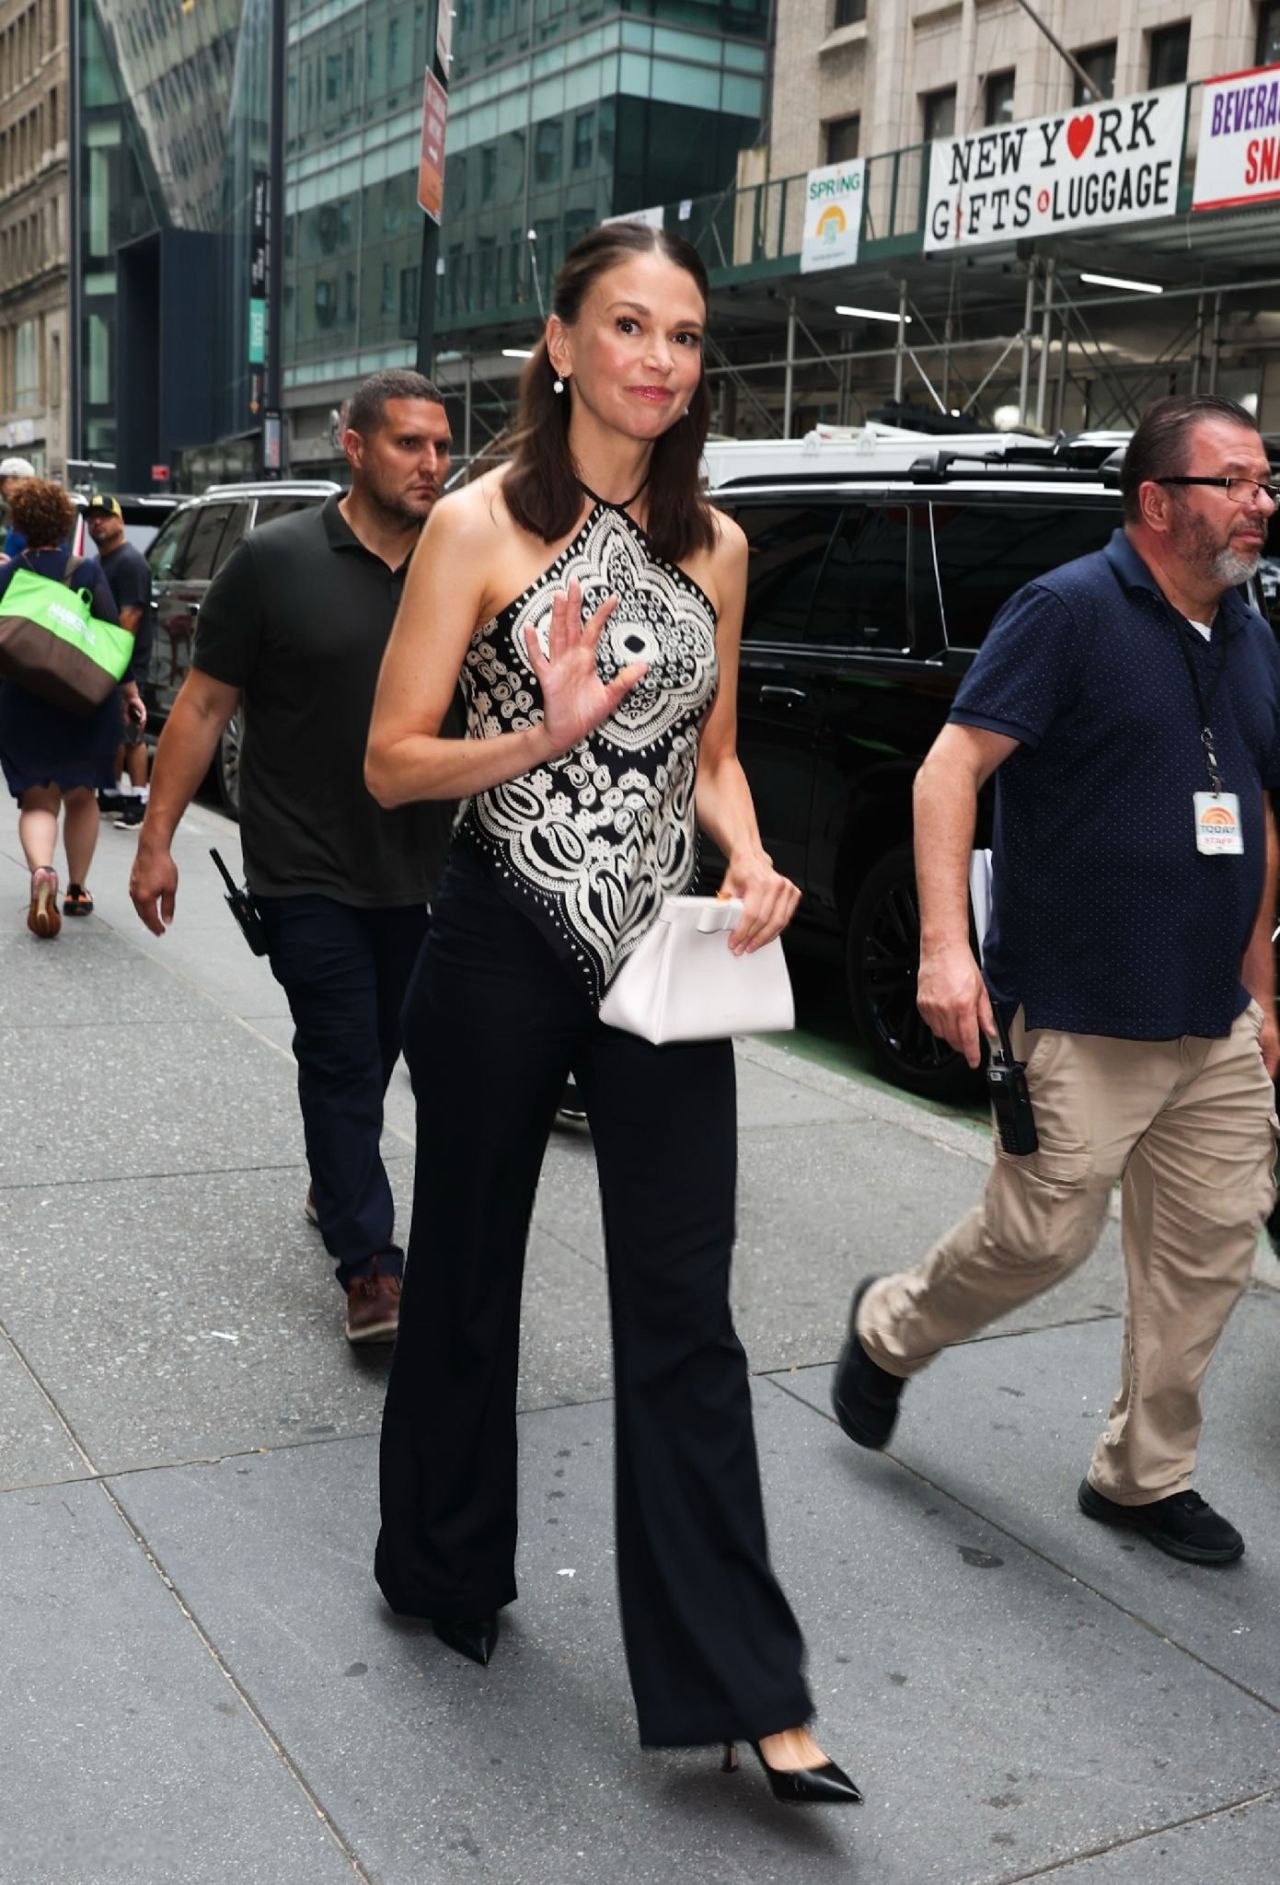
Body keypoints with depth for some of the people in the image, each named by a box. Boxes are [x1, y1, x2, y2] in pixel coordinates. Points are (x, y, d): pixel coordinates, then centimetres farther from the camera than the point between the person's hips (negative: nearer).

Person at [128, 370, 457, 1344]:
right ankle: (370, 1263, 2)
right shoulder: (277, 561, -7)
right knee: (343, 1060, -3)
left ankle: (334, 1186, 40)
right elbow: (204, 704, -5)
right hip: (309, 871, -4)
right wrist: (158, 837, -9)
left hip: (419, 870, 4)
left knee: (377, 1049, 17)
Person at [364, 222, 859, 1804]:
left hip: (663, 955, 3)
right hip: (502, 950, -3)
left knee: (684, 1315, 3)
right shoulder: (483, 526, -5)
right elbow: (391, 762, -7)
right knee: (468, 1275, 13)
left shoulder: (713, 545, 8)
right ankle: (444, 1566, 37)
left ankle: (743, 1689, 10)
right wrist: (545, 732, -23)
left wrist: (751, 862, -3)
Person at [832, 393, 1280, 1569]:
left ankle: (1146, 1475, 26)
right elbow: (951, 768, -15)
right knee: (1043, 1235, -1)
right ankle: (888, 1331, 28)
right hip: (1081, 1017, -7)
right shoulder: (1072, 610, -10)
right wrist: (946, 943, -25)